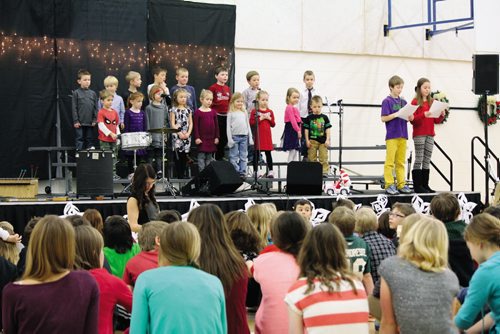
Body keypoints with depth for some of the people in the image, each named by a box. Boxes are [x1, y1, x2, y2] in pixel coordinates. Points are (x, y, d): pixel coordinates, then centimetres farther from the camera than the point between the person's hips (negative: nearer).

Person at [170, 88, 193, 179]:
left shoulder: (188, 110, 11)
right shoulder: (174, 110, -1)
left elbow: (190, 123, 9)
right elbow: (172, 124, -5)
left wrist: (188, 133, -5)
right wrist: (179, 133, -14)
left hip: (186, 136, 4)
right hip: (177, 136, -4)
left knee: (184, 156, 4)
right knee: (177, 156, -5)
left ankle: (183, 174, 10)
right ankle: (179, 176, -3)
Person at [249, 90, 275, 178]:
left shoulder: (270, 112, 9)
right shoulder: (254, 111, -3)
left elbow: (273, 124, 11)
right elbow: (251, 123, -11)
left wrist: (269, 118, -7)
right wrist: (261, 118, -16)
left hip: (267, 135, 3)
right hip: (258, 135, -3)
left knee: (268, 153, 6)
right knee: (256, 154, 2)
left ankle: (270, 171, 9)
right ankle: (255, 171, 9)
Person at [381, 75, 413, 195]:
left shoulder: (403, 102, 13)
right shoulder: (387, 101, -4)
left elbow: (408, 117, 16)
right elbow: (383, 118, -10)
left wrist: (410, 117, -5)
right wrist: (396, 114, -20)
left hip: (403, 135, 6)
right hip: (392, 135, -6)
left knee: (401, 161, 10)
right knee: (390, 161, -4)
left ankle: (401, 185, 14)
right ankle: (389, 185, -1)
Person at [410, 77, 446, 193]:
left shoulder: (432, 102, 13)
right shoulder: (415, 102, -3)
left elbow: (436, 121, 14)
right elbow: (413, 120, -10)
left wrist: (442, 115, -6)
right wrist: (424, 115, -24)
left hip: (430, 134, 5)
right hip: (419, 134, -5)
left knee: (427, 160, 6)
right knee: (419, 160, -5)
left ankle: (425, 185, 9)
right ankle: (417, 186, -4)